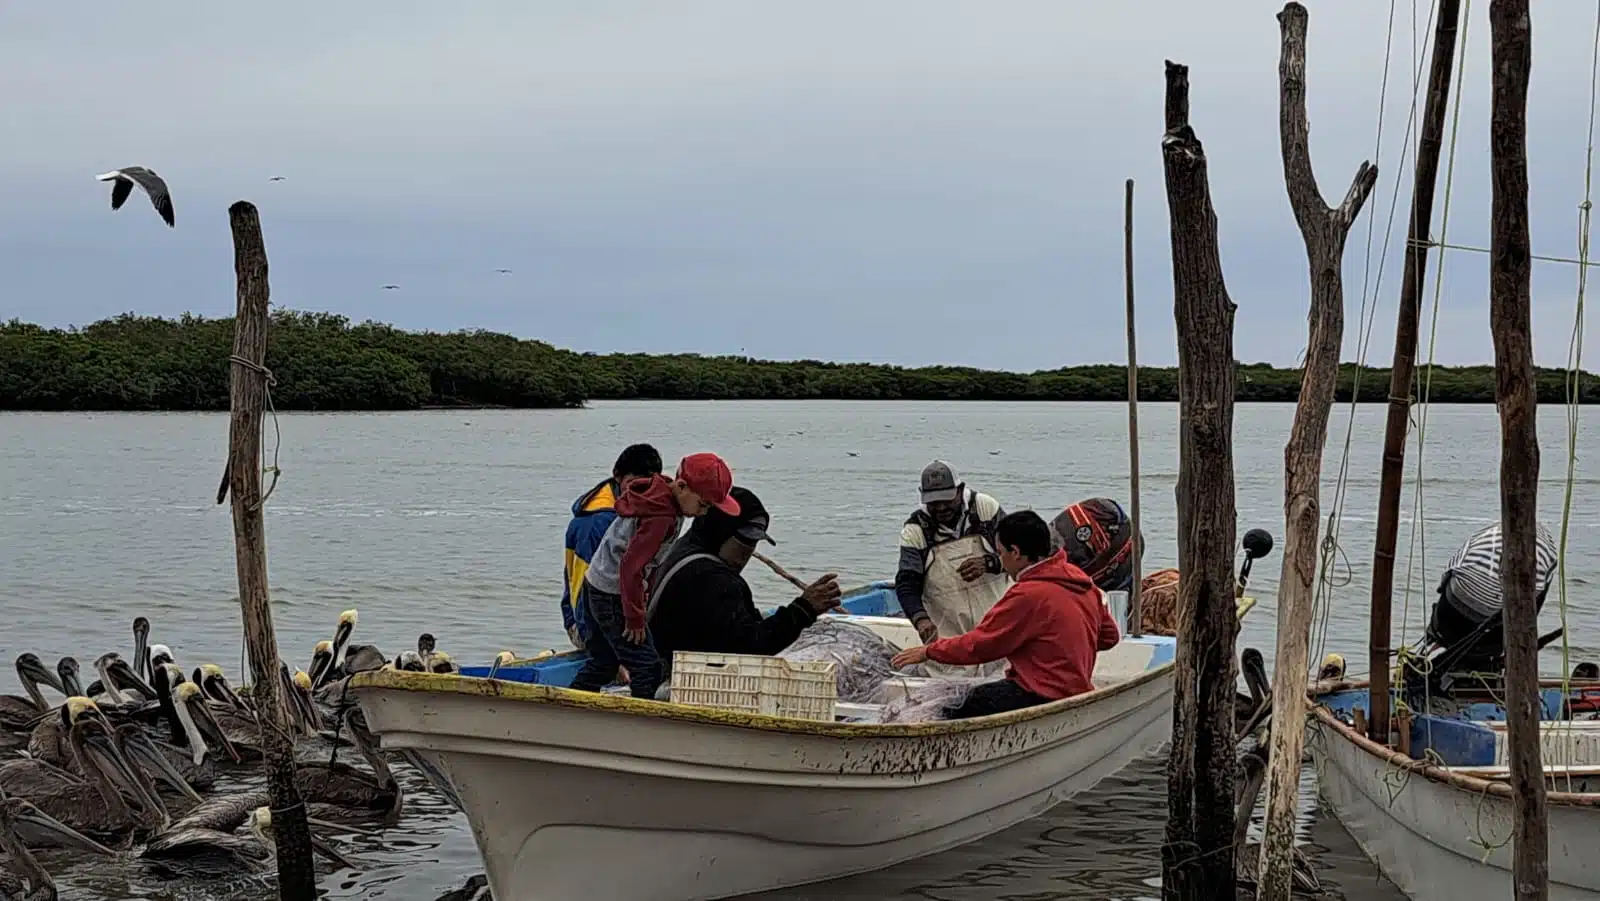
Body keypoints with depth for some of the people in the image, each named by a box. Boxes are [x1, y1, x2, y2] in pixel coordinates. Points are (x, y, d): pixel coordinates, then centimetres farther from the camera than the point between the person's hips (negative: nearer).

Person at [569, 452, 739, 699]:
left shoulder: (660, 494, 3)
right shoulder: (661, 517, -27)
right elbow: (630, 567, -28)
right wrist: (635, 619, -19)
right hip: (612, 597, -10)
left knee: (603, 664, 21)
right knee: (646, 667, -7)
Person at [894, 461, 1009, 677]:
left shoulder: (985, 507, -4)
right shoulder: (915, 530, -5)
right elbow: (906, 584, -10)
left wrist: (988, 563, -21)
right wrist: (920, 618, -29)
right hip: (946, 633, -1)